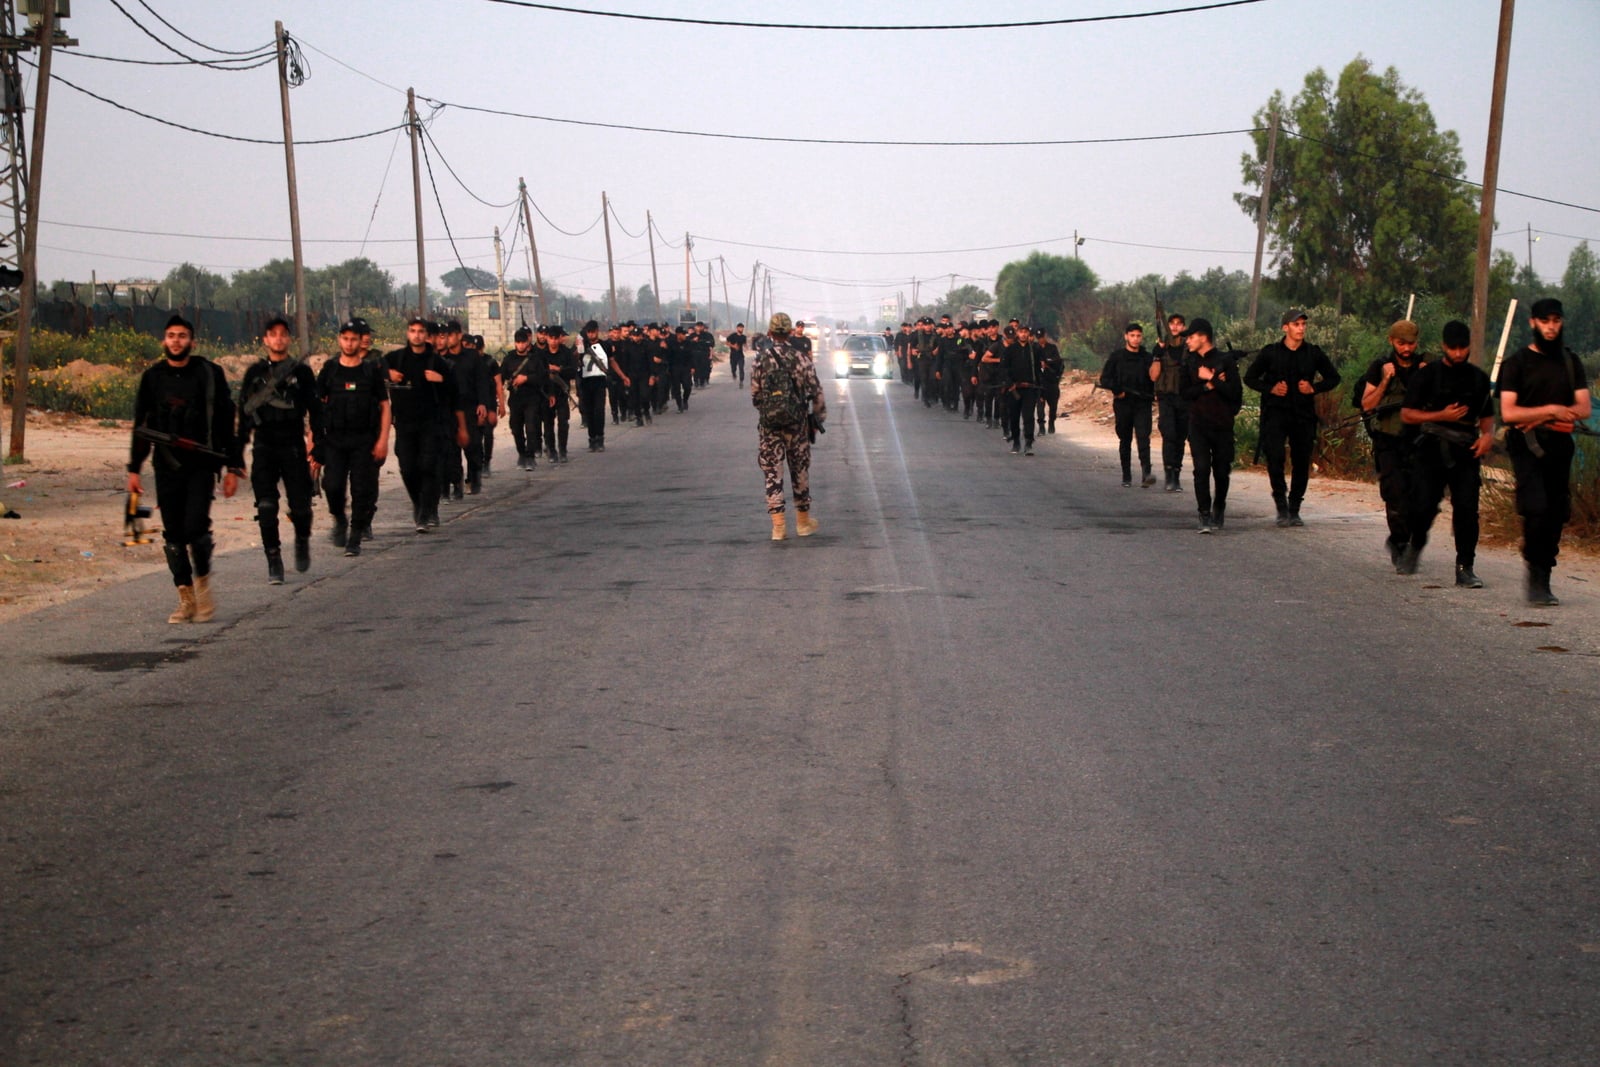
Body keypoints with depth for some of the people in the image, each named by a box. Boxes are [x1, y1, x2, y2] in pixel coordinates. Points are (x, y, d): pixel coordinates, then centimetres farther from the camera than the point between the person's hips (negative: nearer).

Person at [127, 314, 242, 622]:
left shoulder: (209, 374, 1)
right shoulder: (152, 377, 9)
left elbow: (226, 421, 3)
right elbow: (141, 426, 16)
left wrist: (233, 467, 0)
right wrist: (134, 469, 11)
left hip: (201, 465, -3)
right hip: (167, 467, 3)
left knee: (196, 526, -17)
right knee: (173, 534, 3)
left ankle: (203, 581, 8)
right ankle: (186, 599, 11)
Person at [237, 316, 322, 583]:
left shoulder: (301, 371, 5)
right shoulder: (255, 372, 9)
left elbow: (315, 410, 6)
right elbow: (244, 412, 12)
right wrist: (238, 451, 7)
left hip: (294, 448, -1)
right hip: (264, 448, 1)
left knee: (300, 506, -2)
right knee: (266, 508, -6)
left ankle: (302, 542, 28)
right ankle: (274, 561, 3)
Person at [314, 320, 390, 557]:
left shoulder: (373, 370, 4)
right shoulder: (329, 370, 7)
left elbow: (385, 406, 4)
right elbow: (317, 406, 9)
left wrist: (383, 440, -5)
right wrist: (314, 441, 3)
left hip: (364, 440, -1)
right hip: (334, 439, 1)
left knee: (362, 489, -4)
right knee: (332, 485, -12)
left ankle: (355, 540, 7)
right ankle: (340, 520, 18)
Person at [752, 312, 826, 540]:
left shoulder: (761, 360, -4)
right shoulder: (802, 358, -6)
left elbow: (754, 395, 0)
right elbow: (816, 392, -5)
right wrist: (819, 417, 8)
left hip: (769, 425, 0)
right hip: (797, 423, 0)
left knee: (772, 472, 4)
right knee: (800, 470, 13)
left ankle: (778, 526, -3)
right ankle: (803, 521, 23)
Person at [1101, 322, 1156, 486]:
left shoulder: (1147, 358, 8)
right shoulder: (1116, 357, 5)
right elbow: (1104, 378, 2)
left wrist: (1152, 394, -3)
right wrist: (1116, 390, -13)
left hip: (1142, 404, -1)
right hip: (1123, 404, 1)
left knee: (1143, 437, -16)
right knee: (1125, 440, 8)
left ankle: (1146, 473, -27)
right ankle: (1126, 477, 16)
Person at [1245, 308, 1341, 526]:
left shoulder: (1314, 353, 6)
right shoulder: (1270, 352, 2)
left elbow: (1333, 378, 15)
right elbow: (1249, 377, 9)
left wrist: (1314, 388, -3)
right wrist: (1270, 388, -8)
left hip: (1303, 415, 2)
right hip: (1275, 412, -2)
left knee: (1302, 462, 2)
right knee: (1274, 456, -18)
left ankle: (1294, 509, 15)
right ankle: (1281, 505, -4)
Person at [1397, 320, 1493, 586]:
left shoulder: (1479, 378, 14)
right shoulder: (1427, 374, 2)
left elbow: (1487, 416, 23)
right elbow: (1406, 414, 0)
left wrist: (1488, 434, 1)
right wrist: (1441, 416, -12)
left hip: (1466, 452, 2)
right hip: (1431, 450, -2)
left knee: (1467, 509, -9)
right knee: (1422, 507, -7)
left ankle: (1465, 569, -2)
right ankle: (1414, 545, 25)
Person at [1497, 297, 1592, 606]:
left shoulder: (1570, 362, 15)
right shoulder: (1517, 362, 2)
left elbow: (1583, 409, 5)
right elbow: (1508, 413, -7)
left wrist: (1539, 418, -7)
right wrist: (1552, 410, -11)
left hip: (1560, 445, 4)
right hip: (1527, 445, -4)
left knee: (1557, 513, 3)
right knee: (1536, 508, -20)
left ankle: (1543, 580, 12)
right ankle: (1536, 576, -12)